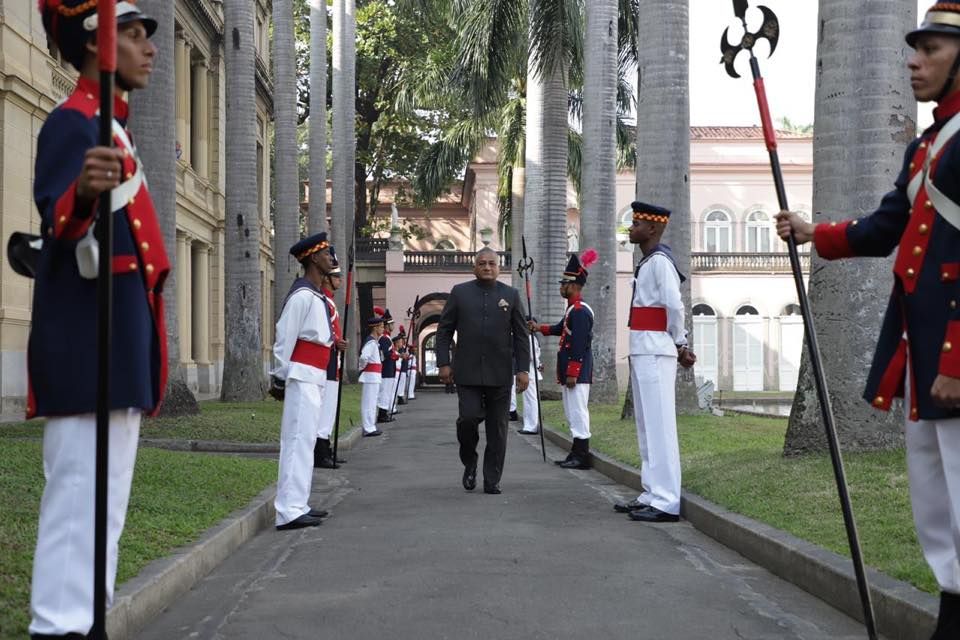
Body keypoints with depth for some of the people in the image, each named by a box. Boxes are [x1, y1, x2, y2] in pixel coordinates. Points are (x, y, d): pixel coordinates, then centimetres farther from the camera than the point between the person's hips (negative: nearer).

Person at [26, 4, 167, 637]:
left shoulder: (111, 126, 20)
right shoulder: (73, 123, -10)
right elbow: (55, 218, -27)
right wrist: (83, 193, -48)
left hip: (116, 345, 10)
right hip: (88, 343, -10)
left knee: (105, 496, 13)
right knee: (81, 493, -11)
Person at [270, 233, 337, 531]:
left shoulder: (319, 297, 18)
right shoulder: (303, 295, -13)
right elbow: (285, 338, -15)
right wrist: (279, 378, -13)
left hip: (315, 377, 10)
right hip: (302, 376, -10)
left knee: (304, 441, 14)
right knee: (299, 440, -13)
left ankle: (298, 505, 22)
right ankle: (290, 512, -16)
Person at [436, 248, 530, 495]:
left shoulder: (511, 295, 8)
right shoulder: (460, 292, 7)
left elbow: (520, 336, 7)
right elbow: (444, 331, 7)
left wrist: (523, 369, 0)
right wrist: (444, 363, -1)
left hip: (500, 374, 1)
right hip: (468, 372, -1)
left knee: (497, 428, 2)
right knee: (469, 417, -13)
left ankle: (492, 481, 10)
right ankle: (469, 463, 15)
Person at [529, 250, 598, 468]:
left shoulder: (580, 311, -16)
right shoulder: (573, 309, 15)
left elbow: (579, 345, -21)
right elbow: (561, 328, 32)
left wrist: (572, 374, -22)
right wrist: (539, 328, 20)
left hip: (576, 373, -11)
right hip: (570, 371, 11)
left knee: (577, 412, -8)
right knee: (573, 413, 14)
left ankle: (582, 457, -5)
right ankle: (576, 454, 20)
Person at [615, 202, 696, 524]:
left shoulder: (659, 262, -12)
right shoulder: (647, 263, 19)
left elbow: (674, 306, -19)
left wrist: (678, 345, -6)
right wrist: (680, 345, 12)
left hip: (654, 353, -10)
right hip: (642, 352, 10)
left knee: (658, 425, -10)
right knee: (646, 426, 13)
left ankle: (666, 502, -10)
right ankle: (652, 495, 19)